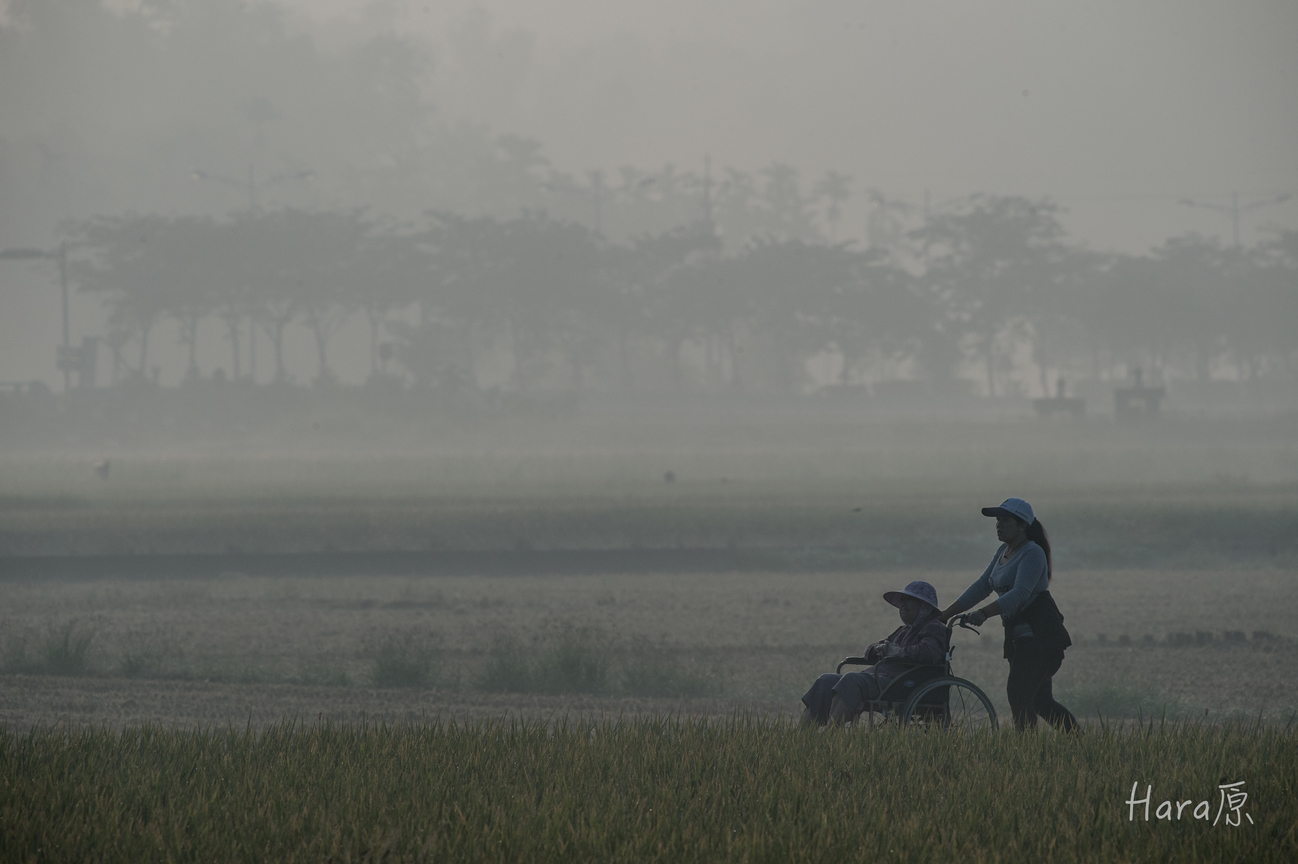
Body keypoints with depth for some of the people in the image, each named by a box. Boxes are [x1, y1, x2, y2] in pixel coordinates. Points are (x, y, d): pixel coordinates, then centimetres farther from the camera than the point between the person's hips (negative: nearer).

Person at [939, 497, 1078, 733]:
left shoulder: (1032, 553, -13)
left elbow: (1020, 593, -26)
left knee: (1018, 693, -17)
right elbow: (981, 587, 16)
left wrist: (984, 613, -36)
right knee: (1041, 702, 11)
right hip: (1019, 636, 9)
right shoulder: (1004, 552, 14)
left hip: (1040, 634, -9)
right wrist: (945, 614, 12)